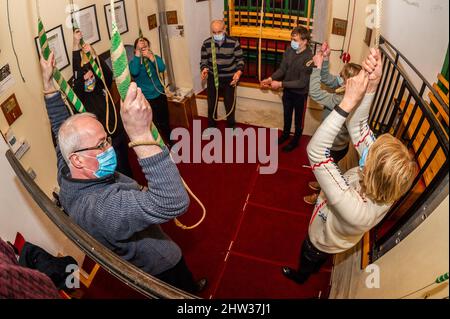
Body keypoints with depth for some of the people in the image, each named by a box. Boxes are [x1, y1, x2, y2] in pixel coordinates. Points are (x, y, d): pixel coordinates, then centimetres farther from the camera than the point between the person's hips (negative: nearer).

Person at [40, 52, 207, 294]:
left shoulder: (67, 173, -18)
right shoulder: (103, 205, -47)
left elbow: (61, 127, -1)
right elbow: (173, 202, -60)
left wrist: (48, 83, 2)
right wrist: (141, 135, -65)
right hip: (160, 264, -8)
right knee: (184, 289, 25)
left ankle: (192, 287, 64)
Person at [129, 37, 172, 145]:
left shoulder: (155, 57, -1)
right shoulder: (134, 62, -7)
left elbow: (162, 68, -21)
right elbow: (134, 72, -30)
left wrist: (150, 57, -32)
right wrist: (138, 54, -27)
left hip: (159, 96, 3)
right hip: (145, 99, -2)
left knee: (165, 122, 17)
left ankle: (169, 142, 38)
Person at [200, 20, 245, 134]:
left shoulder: (234, 43, -14)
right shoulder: (206, 43, -8)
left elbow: (240, 60, -7)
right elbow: (204, 61, 2)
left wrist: (238, 72, -26)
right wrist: (204, 69, -21)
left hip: (229, 78, -2)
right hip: (213, 78, 2)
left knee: (230, 103, 12)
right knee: (211, 103, 14)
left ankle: (231, 125, 36)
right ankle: (211, 125, 37)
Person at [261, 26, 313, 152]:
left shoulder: (309, 58, -28)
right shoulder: (289, 50, -11)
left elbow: (302, 82, -28)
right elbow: (282, 69, 0)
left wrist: (280, 84, -29)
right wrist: (271, 78, -16)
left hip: (300, 93, -5)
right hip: (287, 90, 6)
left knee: (298, 118, 16)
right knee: (287, 115, 26)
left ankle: (295, 141, 38)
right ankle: (285, 134, 51)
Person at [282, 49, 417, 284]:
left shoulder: (354, 208, -53)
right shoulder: (386, 187, -33)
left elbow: (315, 150, -57)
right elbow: (358, 127, -36)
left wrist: (349, 101, -57)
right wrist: (371, 86, -50)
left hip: (322, 242, -5)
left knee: (308, 260, 32)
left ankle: (300, 276, 65)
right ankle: (315, 268, 71)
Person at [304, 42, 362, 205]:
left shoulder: (342, 101, -40)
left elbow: (314, 93, -39)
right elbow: (326, 78, -5)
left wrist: (317, 66, -34)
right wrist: (325, 58, -19)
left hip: (334, 147, -8)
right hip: (336, 142, 8)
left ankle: (320, 195, 49)